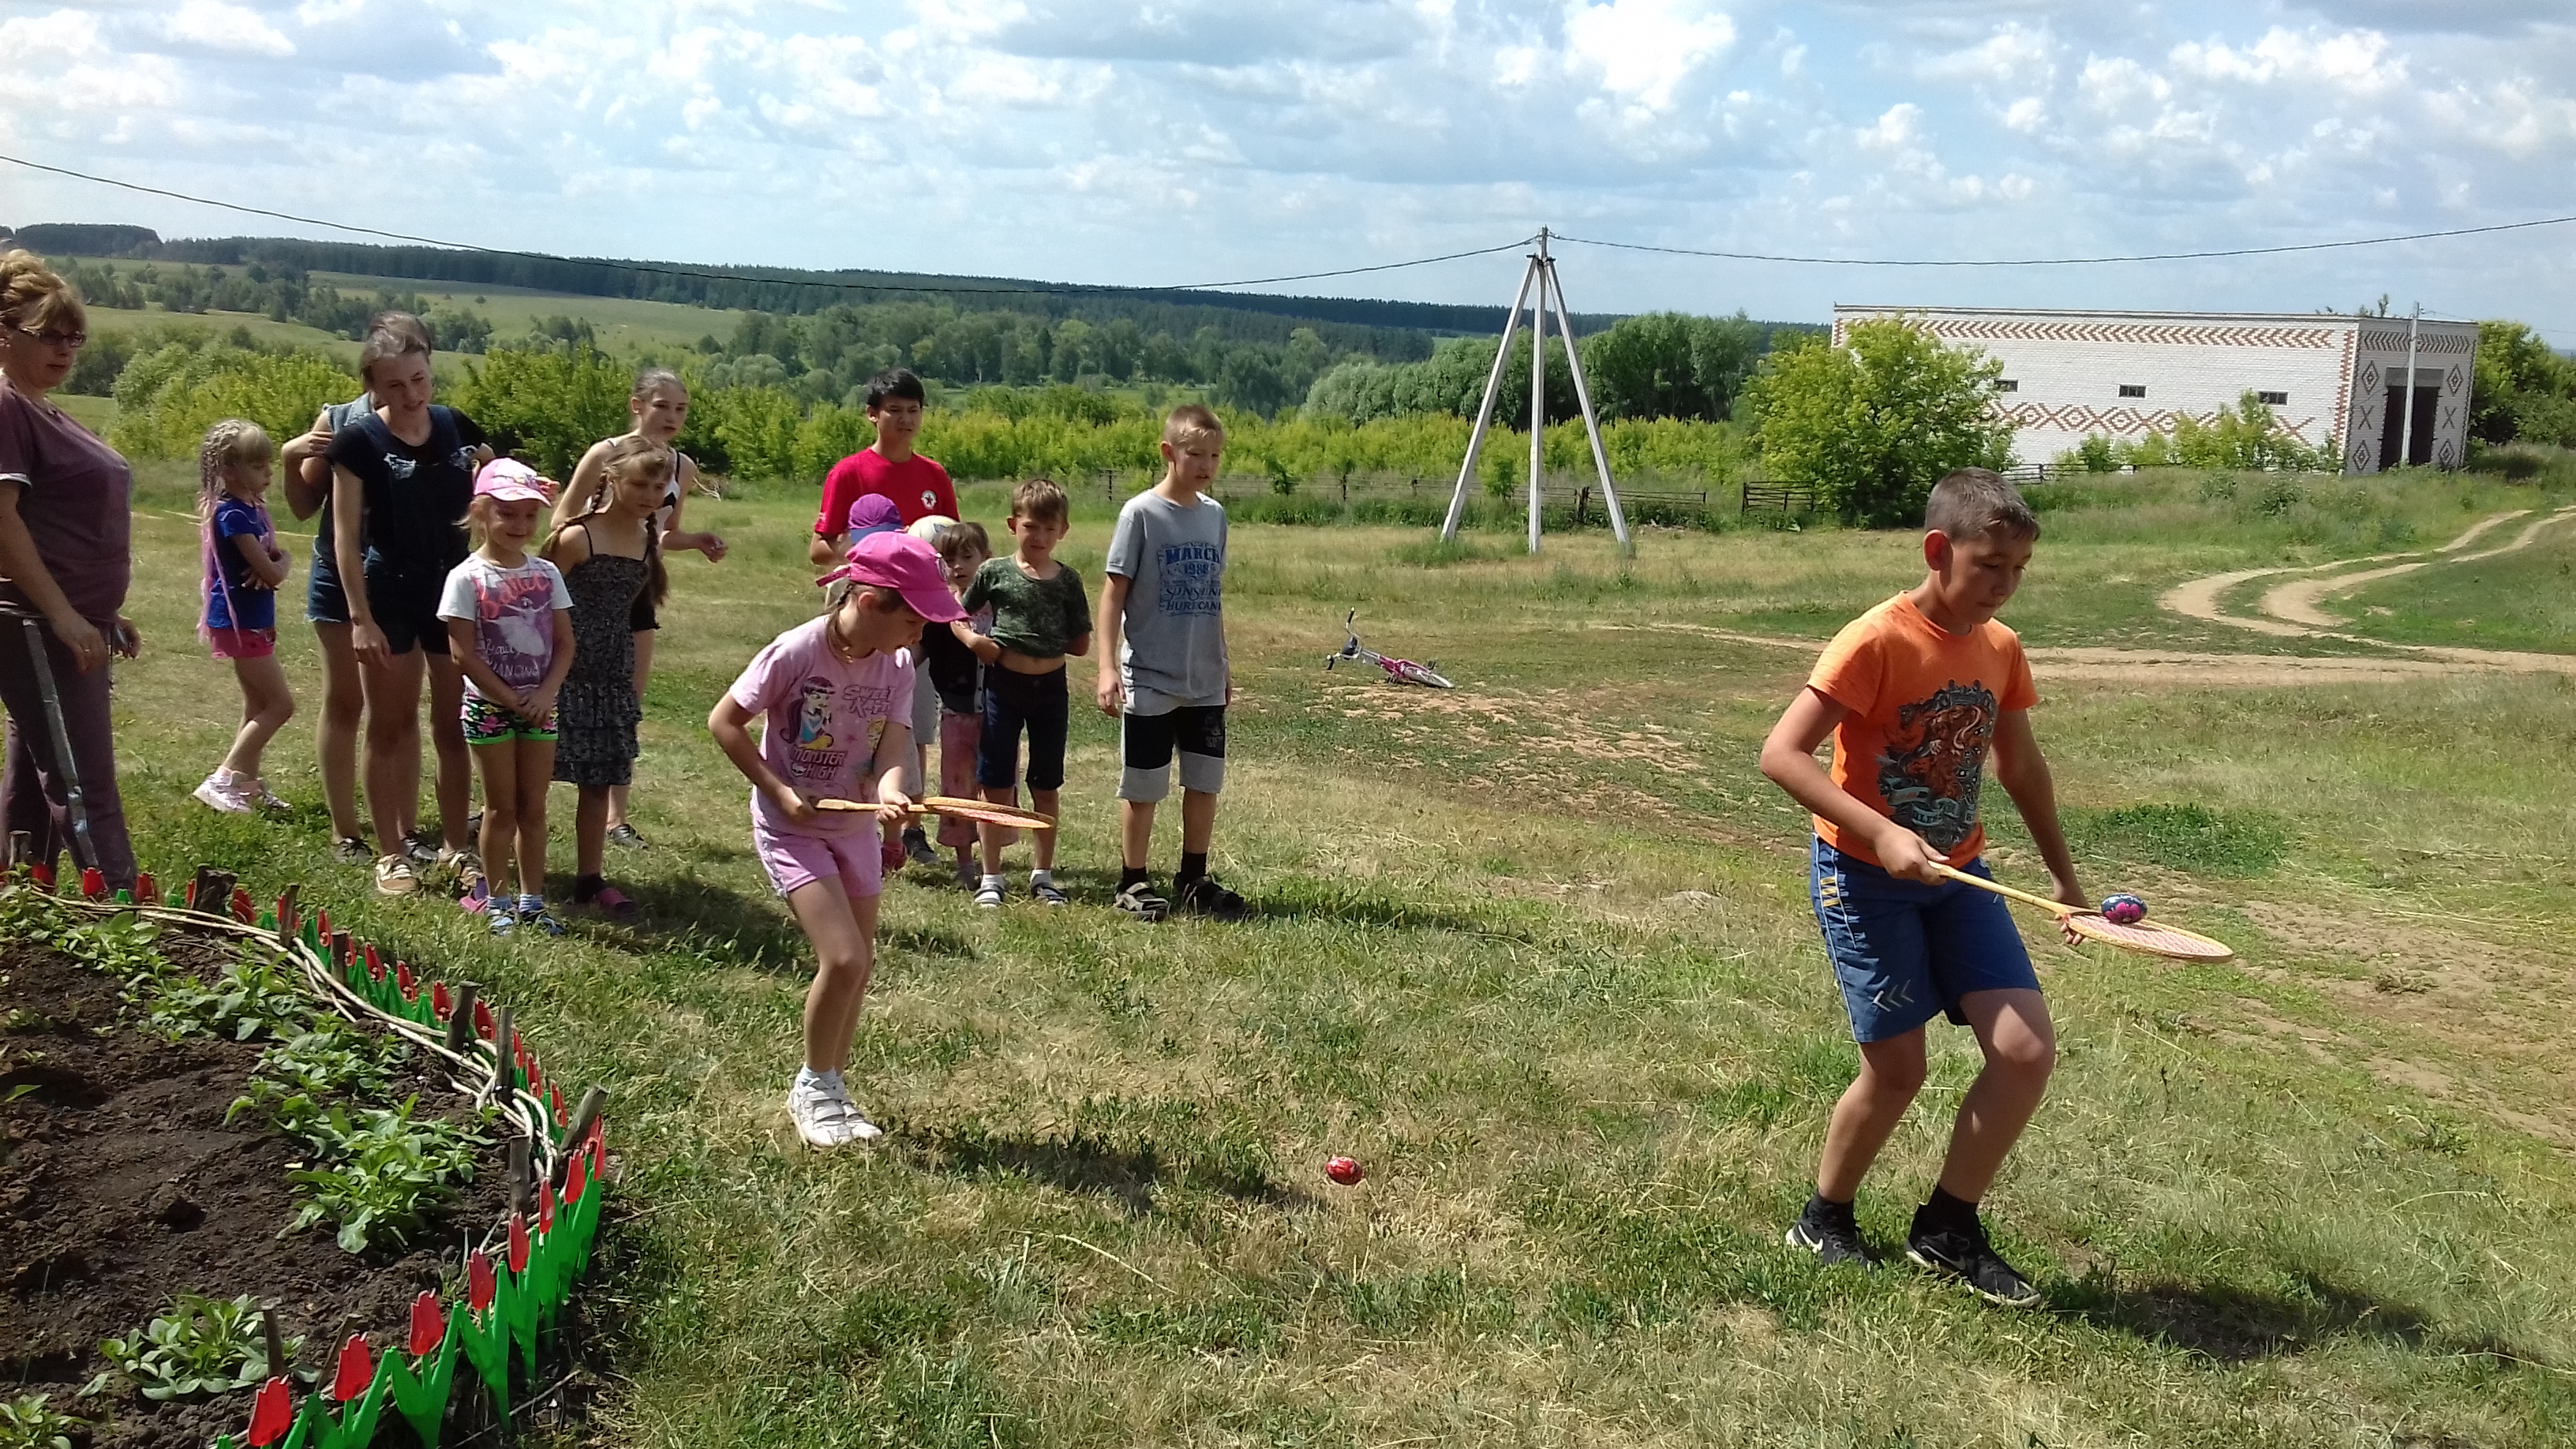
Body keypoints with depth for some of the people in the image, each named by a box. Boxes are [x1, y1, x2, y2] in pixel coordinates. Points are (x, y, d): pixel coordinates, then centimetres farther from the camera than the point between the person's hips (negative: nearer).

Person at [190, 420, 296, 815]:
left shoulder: (253, 509, 10)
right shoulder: (232, 514, -19)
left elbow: (279, 558, 11)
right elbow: (271, 573, -22)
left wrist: (274, 564, -11)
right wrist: (274, 568, 1)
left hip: (256, 621, 9)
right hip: (240, 622, -9)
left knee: (258, 707, 15)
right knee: (281, 704, -7)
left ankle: (248, 784, 22)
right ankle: (222, 781, -4)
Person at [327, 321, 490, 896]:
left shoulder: (455, 427, 1)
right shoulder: (360, 440, -10)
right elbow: (346, 536, -10)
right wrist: (360, 617, -14)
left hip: (456, 590, 3)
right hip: (390, 596, -3)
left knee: (454, 727, 10)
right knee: (390, 727, 7)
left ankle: (455, 847, 21)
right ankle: (390, 854, 15)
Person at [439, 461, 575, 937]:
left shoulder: (546, 573, 3)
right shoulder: (467, 577, -10)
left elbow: (564, 644, 3)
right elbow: (463, 654, -12)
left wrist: (544, 694, -11)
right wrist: (512, 699, -12)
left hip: (538, 706, 4)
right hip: (489, 706, -3)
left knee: (533, 808, 8)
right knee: (502, 808, 4)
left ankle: (532, 901, 16)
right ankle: (496, 902, 15)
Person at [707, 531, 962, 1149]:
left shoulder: (897, 667, -6)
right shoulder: (796, 652, -21)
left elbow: (892, 750, -14)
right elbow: (724, 721, -13)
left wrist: (890, 793, -37)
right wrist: (778, 791, -19)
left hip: (855, 826, 6)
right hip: (791, 828, -6)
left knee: (859, 965, 10)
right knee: (843, 959, -16)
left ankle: (831, 1089, 30)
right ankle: (812, 1086, 6)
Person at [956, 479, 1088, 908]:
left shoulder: (1068, 581, 2)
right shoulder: (994, 572, -1)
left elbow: (1081, 644, 5)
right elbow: (957, 615, 6)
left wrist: (1050, 643, -7)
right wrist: (971, 639, -12)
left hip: (1050, 687, 1)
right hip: (1002, 685, -1)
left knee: (1045, 786, 10)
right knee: (996, 785, 3)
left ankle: (1043, 875, 21)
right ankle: (991, 877, 12)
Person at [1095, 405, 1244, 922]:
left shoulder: (1214, 514, 7)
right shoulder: (1141, 514, -10)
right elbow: (1114, 593, -10)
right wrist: (1108, 667, -17)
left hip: (1205, 683, 5)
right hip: (1150, 681, -5)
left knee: (1205, 781, 10)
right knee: (1143, 787, 4)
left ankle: (1194, 880, 23)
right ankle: (1133, 883, 17)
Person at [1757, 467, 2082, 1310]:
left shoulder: (2001, 649, 2)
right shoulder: (1876, 643, -19)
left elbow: (2021, 767, 18)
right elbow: (1781, 754, -24)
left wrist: (2065, 878, 23)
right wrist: (1880, 833, -32)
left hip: (1957, 878, 6)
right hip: (1865, 879, -6)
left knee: (2028, 1051, -5)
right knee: (1896, 1069, -1)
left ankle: (1948, 1231, 13)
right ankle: (1824, 1223, 25)